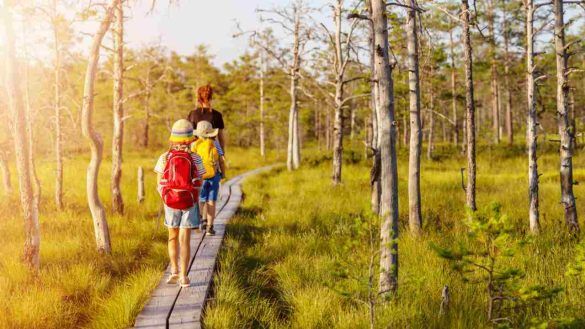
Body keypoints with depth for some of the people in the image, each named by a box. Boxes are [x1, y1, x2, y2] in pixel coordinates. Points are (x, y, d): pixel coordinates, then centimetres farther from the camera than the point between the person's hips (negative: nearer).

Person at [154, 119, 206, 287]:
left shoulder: (164, 158, -9)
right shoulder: (195, 159, -11)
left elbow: (159, 184, -4)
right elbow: (199, 183, -3)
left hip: (170, 202, 1)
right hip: (189, 203, -1)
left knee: (173, 237, 20)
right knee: (184, 240, 3)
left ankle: (174, 271, 19)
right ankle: (183, 277, -1)